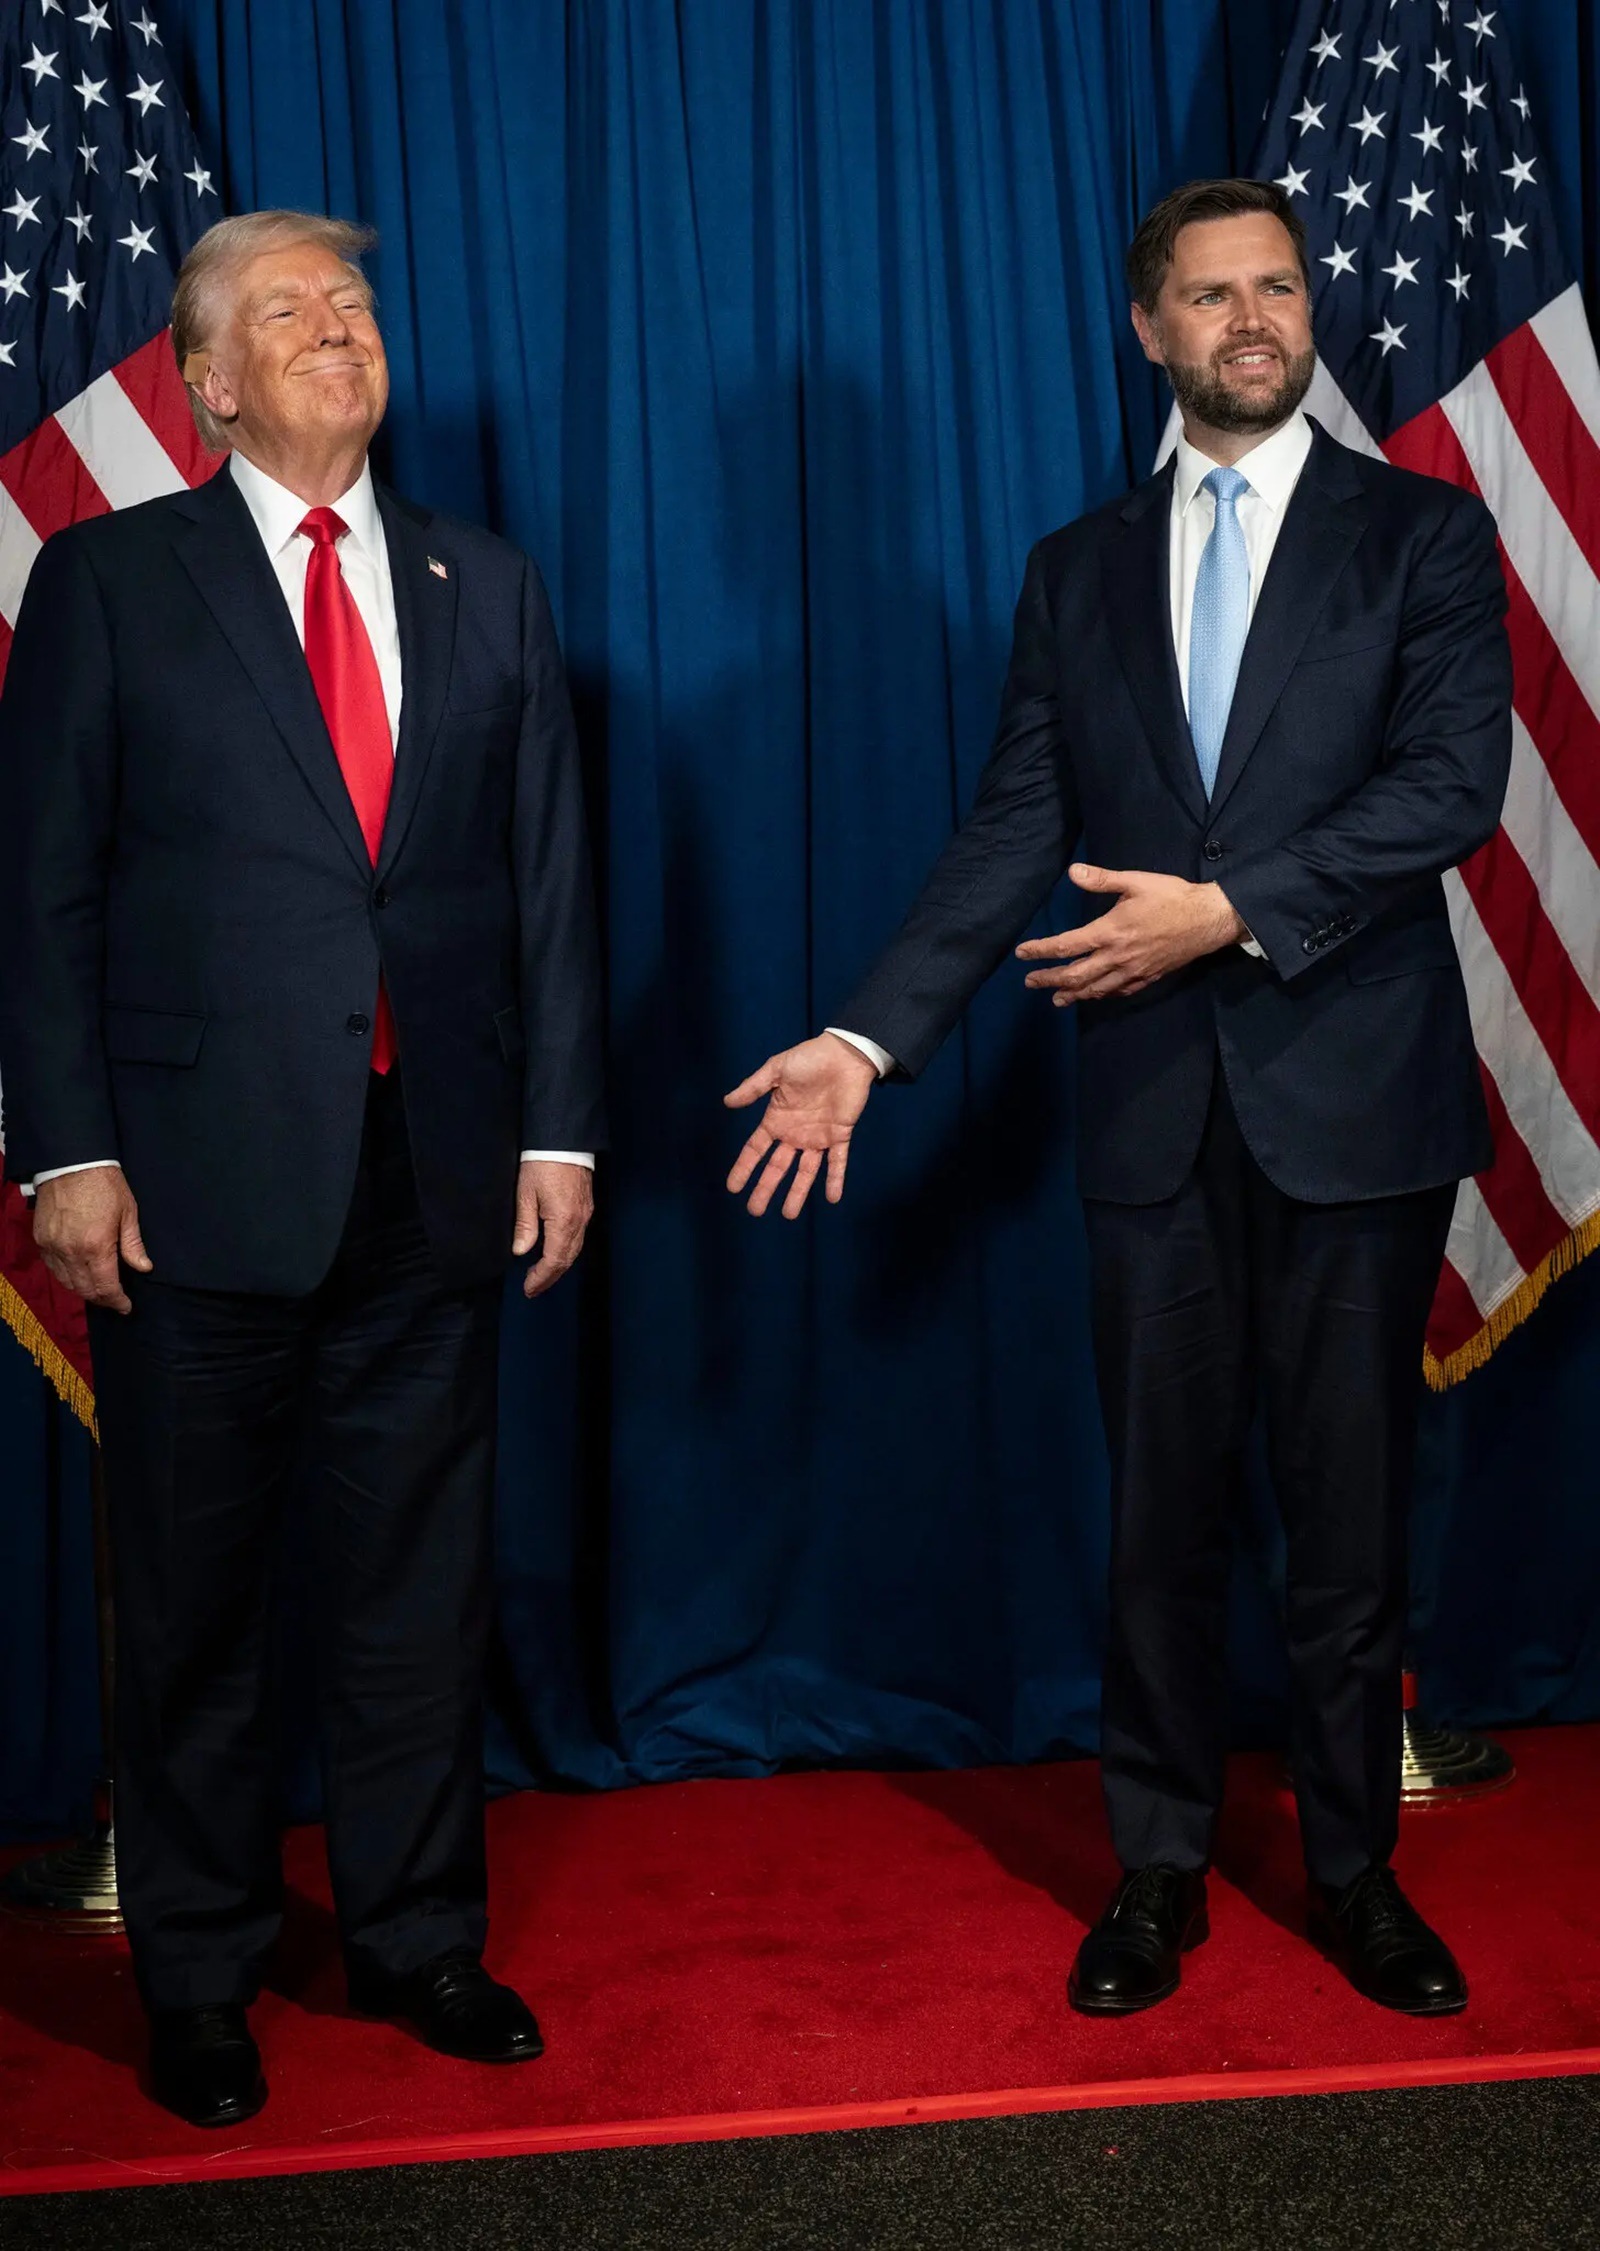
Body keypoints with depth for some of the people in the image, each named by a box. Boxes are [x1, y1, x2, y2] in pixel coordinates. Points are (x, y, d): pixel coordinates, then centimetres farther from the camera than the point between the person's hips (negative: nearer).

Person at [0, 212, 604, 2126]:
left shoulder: (486, 587, 12)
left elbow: (547, 873, 10)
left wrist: (558, 1123, 4)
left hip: (433, 1174, 3)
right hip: (200, 1177, -3)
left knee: (419, 1578, 12)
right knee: (193, 1600, 8)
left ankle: (414, 1937, 29)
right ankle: (198, 1978, 25)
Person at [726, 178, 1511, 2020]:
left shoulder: (1421, 535, 4)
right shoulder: (1078, 572, 12)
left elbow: (1451, 783, -8)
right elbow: (1014, 834, 5)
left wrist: (1231, 911, -18)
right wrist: (867, 1041, -5)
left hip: (1354, 1100, -2)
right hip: (1156, 1108, 2)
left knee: (1351, 1508, 7)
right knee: (1160, 1508, 9)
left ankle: (1353, 1867, 25)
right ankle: (1159, 1868, 24)